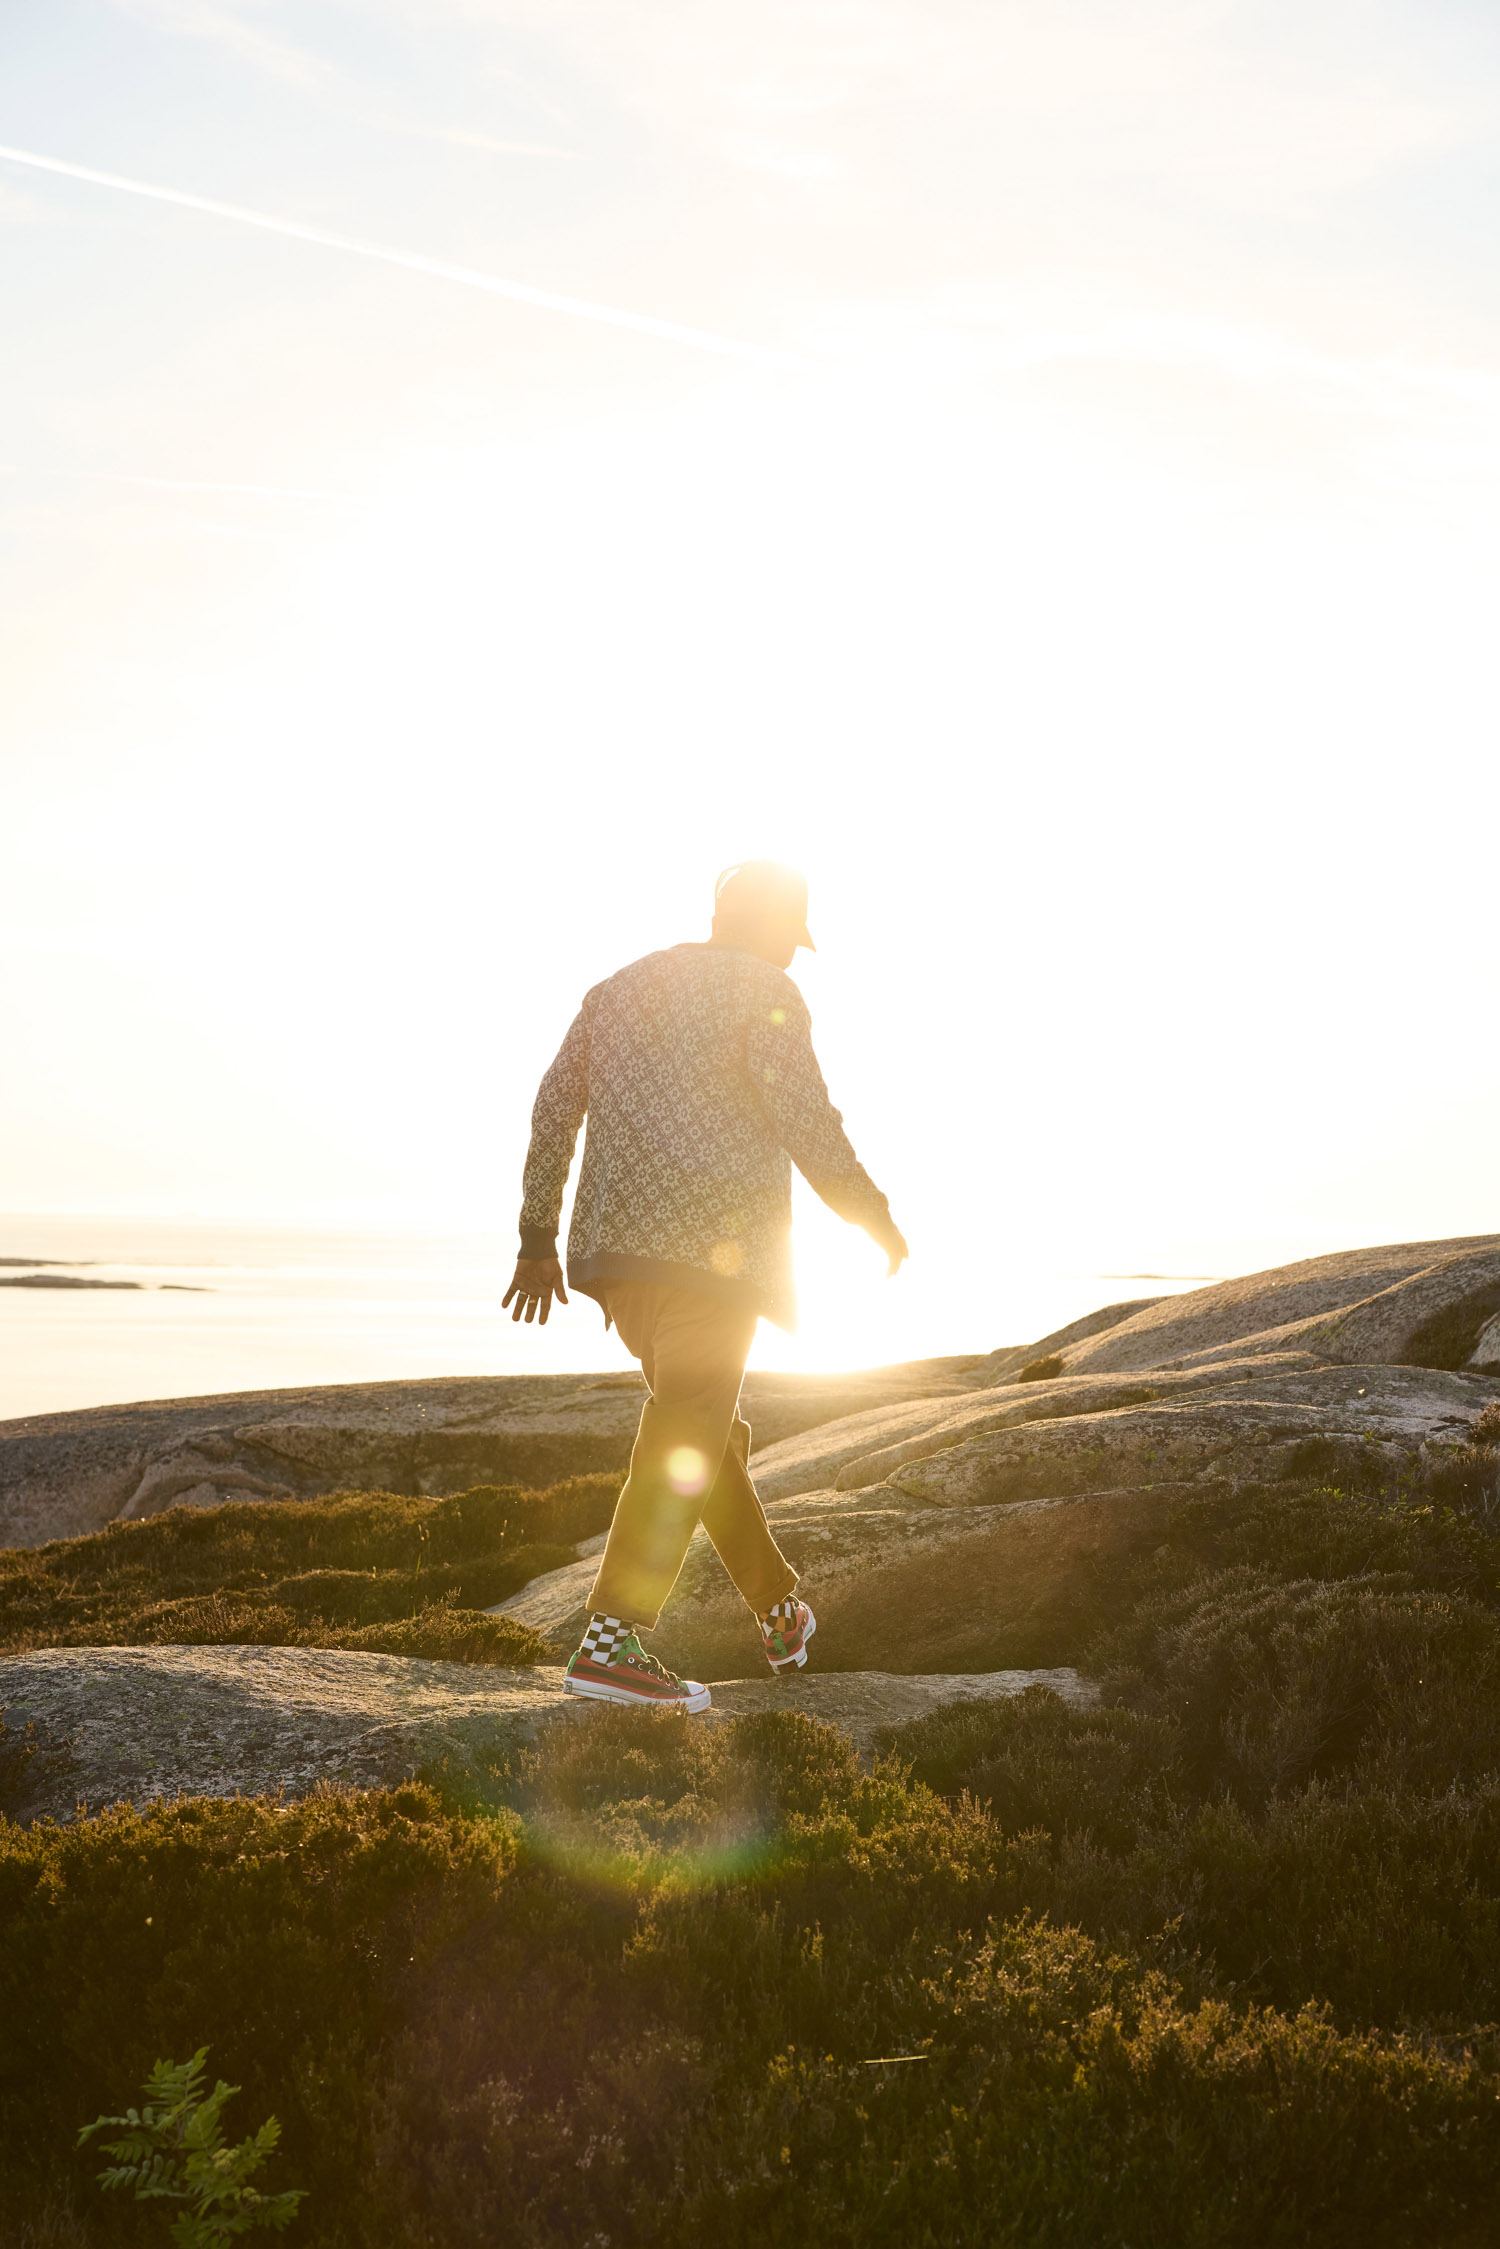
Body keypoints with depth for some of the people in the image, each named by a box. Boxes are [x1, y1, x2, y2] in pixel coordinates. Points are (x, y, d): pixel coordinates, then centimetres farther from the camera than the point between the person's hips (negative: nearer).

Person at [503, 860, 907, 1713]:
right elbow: (807, 1121, -12)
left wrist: (539, 1239, 20)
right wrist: (875, 1216, 2)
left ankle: (782, 1612, 29)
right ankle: (613, 1643, -15)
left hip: (620, 1246, 7)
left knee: (712, 1431, 19)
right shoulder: (766, 994, -2)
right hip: (713, 1247, -7)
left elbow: (553, 1112, 17)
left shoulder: (617, 989, 19)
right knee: (683, 1449, -7)